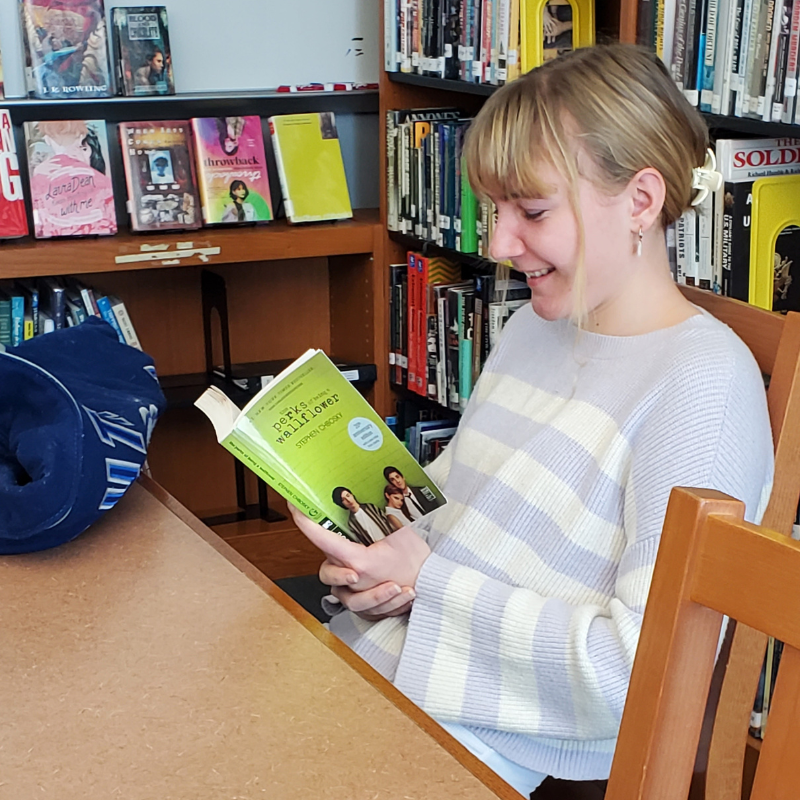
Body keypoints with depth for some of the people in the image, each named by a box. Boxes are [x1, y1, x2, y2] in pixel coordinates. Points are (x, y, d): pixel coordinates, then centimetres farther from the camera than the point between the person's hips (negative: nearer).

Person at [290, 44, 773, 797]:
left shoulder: (703, 382, -19)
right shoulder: (536, 324, 8)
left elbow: (639, 664, -23)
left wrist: (428, 583, -18)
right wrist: (381, 544, -3)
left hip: (483, 729, -7)